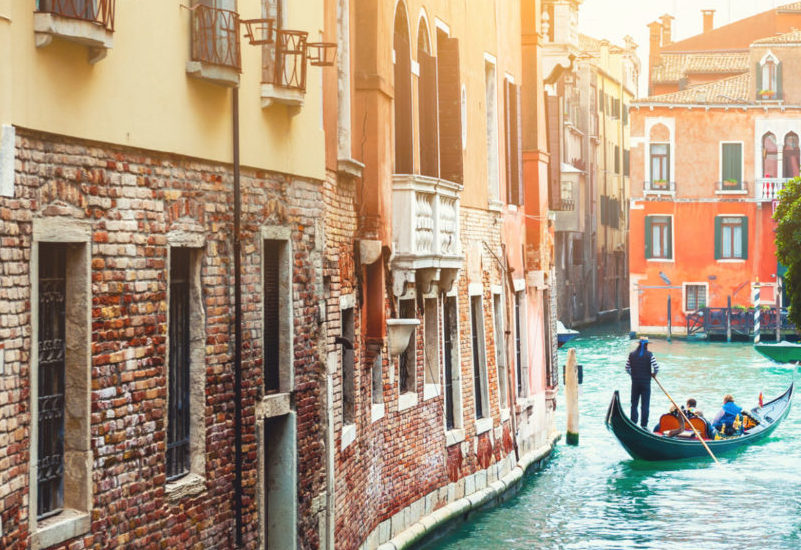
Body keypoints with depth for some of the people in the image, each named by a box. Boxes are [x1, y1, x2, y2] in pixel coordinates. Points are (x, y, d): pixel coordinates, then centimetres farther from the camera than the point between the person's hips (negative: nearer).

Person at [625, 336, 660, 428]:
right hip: (646, 382, -2)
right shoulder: (649, 355, -9)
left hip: (635, 382, 2)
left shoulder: (632, 354, 0)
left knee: (634, 403, 11)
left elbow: (627, 368, 5)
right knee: (645, 404, 3)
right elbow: (656, 368, -11)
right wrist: (653, 374, 9)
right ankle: (644, 425, 2)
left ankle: (633, 423, 10)